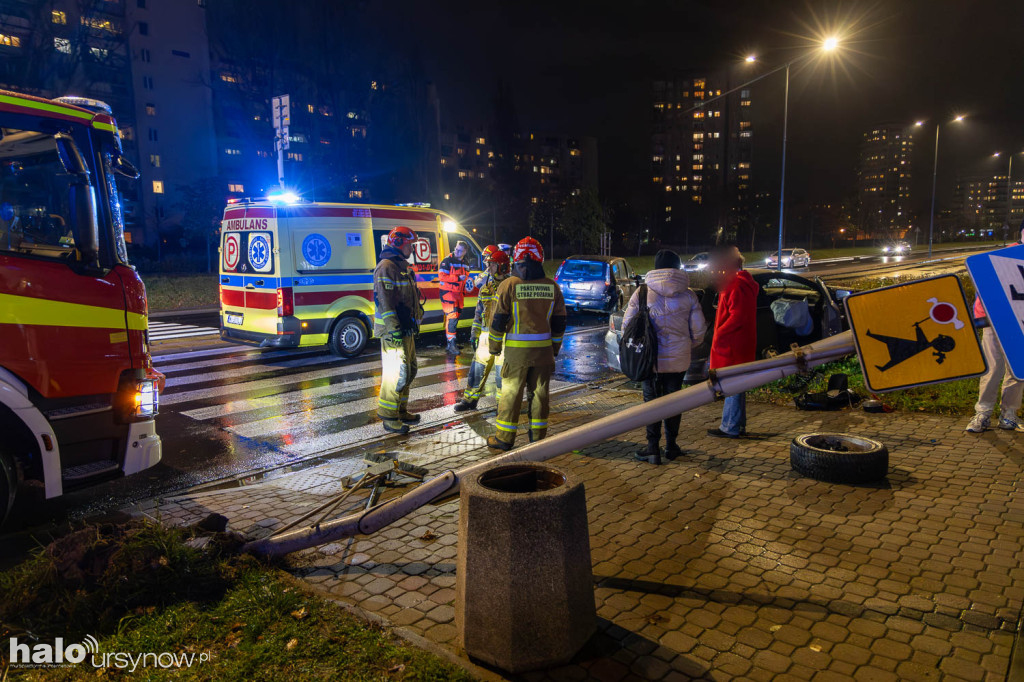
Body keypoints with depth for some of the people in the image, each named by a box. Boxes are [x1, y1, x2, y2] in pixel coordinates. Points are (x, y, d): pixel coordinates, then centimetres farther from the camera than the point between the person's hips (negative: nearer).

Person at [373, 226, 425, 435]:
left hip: (407, 329, 11)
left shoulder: (402, 266, 18)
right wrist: (394, 330, -24)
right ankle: (388, 417, -1)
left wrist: (414, 322, 24)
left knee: (409, 370, 16)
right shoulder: (386, 267, -14)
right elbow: (385, 301, -21)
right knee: (397, 371, -9)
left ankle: (400, 411, 27)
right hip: (394, 331, -10)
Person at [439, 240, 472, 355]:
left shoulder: (465, 264, 13)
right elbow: (442, 276, -19)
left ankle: (451, 341, 24)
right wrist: (458, 278, -22)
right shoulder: (447, 261, -10)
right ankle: (451, 344, -13)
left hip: (459, 293, 8)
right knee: (452, 316, -15)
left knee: (456, 317, 13)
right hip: (448, 292, -8)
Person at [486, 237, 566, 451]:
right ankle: (538, 437, 20)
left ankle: (505, 438, 13)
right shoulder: (552, 286, 4)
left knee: (511, 393, 5)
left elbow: (498, 319, -5)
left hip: (517, 350, -3)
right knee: (539, 392, 12)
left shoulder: (509, 285, -7)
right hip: (544, 350, 3)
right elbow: (559, 322, 10)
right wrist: (554, 348, 20)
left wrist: (494, 345, 7)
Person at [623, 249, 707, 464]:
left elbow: (627, 324, -3)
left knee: (651, 400, 6)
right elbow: (699, 329, 2)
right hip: (678, 359, 2)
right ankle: (671, 446, 21)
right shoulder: (688, 295, -1)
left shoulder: (642, 292, -6)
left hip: (651, 358, -2)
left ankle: (653, 449, 7)